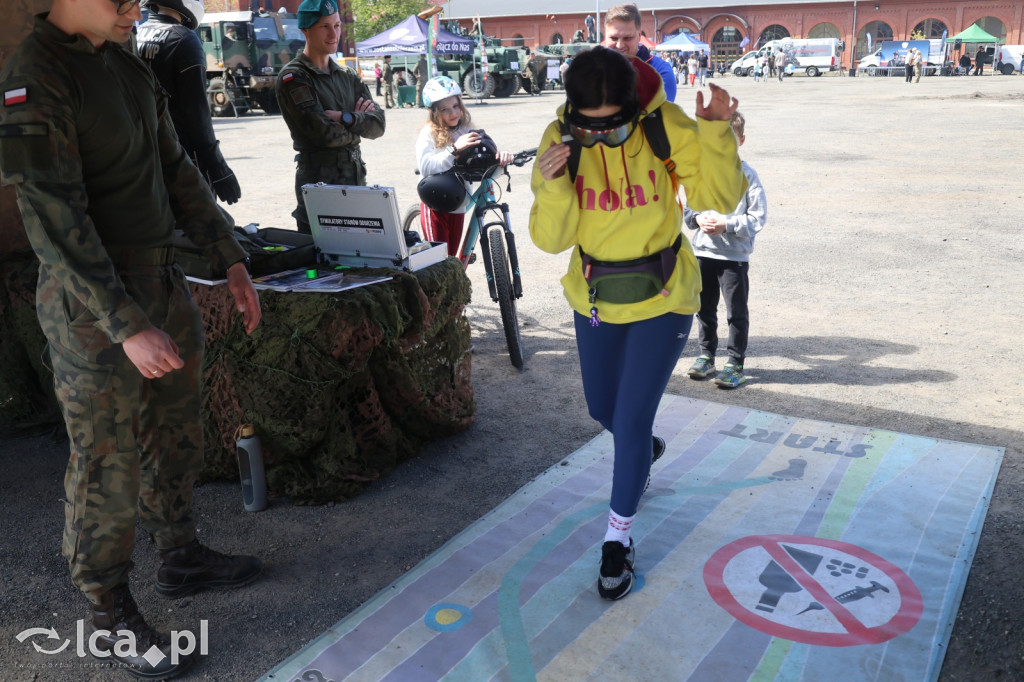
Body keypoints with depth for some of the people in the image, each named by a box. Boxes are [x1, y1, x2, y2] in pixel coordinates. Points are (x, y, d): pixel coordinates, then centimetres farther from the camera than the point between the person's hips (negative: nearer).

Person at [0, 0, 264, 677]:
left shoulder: (129, 66, 9)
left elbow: (178, 170, 14)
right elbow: (55, 222, -22)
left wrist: (233, 260, 11)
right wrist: (127, 326, -26)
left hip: (162, 283, 8)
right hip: (92, 304, -8)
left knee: (177, 439, 19)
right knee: (109, 468, 4)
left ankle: (181, 557, 40)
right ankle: (110, 619, 21)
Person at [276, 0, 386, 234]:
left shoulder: (349, 77, 14)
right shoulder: (293, 78, -6)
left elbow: (378, 125, 2)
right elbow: (325, 134, -17)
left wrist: (345, 118, -15)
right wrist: (359, 121, -1)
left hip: (356, 178, 6)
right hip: (318, 181, -6)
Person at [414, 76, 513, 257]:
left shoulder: (468, 131, 2)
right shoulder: (429, 133, -10)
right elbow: (425, 167, -26)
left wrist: (500, 158, -27)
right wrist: (454, 149, -33)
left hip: (458, 207, 4)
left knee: (451, 258, 14)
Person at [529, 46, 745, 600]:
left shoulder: (666, 127, -19)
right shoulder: (561, 139, -14)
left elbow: (718, 199, -16)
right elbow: (551, 239, -15)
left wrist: (715, 134, -31)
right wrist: (551, 187, -33)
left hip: (662, 299, -3)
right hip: (594, 299, 3)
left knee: (631, 420, -3)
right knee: (602, 409, 20)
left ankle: (617, 538, 19)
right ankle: (646, 449, 56)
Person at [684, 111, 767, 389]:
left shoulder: (747, 174, -9)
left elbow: (758, 217, -9)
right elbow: (687, 206, 9)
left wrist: (727, 225, -19)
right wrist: (697, 219, -12)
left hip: (735, 255, -4)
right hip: (703, 251, 4)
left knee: (737, 313, 4)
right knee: (705, 308, 16)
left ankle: (736, 364, 15)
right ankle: (706, 356, 31)